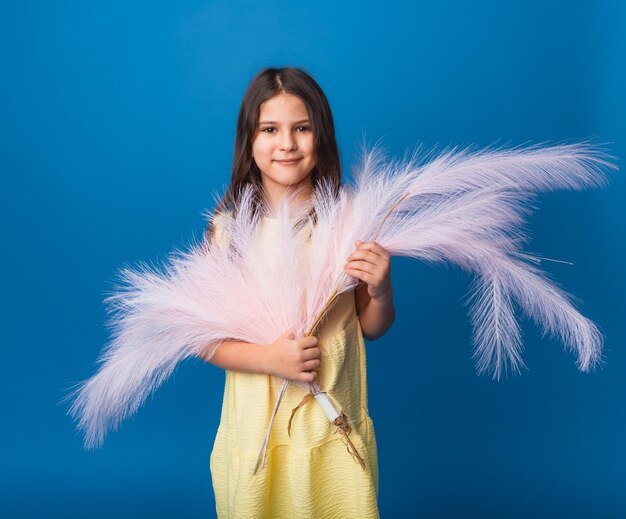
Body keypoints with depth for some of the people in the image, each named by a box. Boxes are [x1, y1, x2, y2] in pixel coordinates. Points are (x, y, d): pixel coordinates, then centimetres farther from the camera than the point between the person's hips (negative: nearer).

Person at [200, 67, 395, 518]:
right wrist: (268, 359, -19)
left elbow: (371, 329, 3)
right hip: (257, 430, 0)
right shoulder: (228, 226, -8)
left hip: (337, 431, 1)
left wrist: (381, 291, -17)